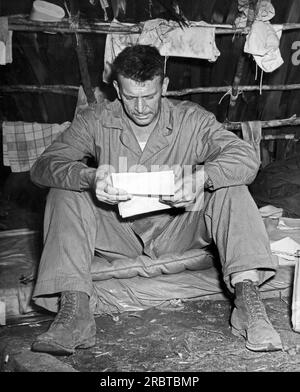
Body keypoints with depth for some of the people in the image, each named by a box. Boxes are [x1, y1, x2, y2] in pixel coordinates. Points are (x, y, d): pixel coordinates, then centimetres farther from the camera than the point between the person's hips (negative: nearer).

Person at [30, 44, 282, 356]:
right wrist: (89, 177, -39)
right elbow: (43, 166, -17)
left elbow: (246, 158, -20)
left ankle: (247, 297, -32)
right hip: (118, 232, 1)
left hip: (177, 229, 0)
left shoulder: (192, 119, -9)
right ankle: (74, 311, -32)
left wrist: (203, 176, -41)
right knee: (65, 193, -22)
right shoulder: (95, 121, -7)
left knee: (229, 187, -22)